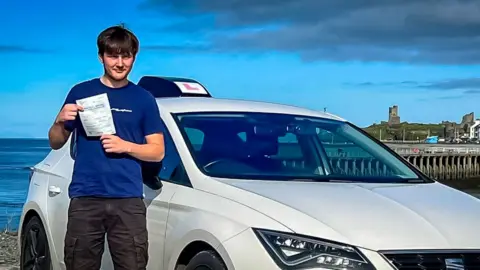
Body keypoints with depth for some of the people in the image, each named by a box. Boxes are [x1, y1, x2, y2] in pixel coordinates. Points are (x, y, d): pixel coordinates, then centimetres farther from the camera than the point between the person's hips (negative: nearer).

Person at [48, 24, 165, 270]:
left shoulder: (143, 99, 9)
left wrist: (125, 146, -10)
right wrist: (60, 121, -9)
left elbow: (158, 152, 7)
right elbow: (55, 143, 12)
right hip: (85, 199, 0)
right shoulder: (81, 92, 8)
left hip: (128, 200, 0)